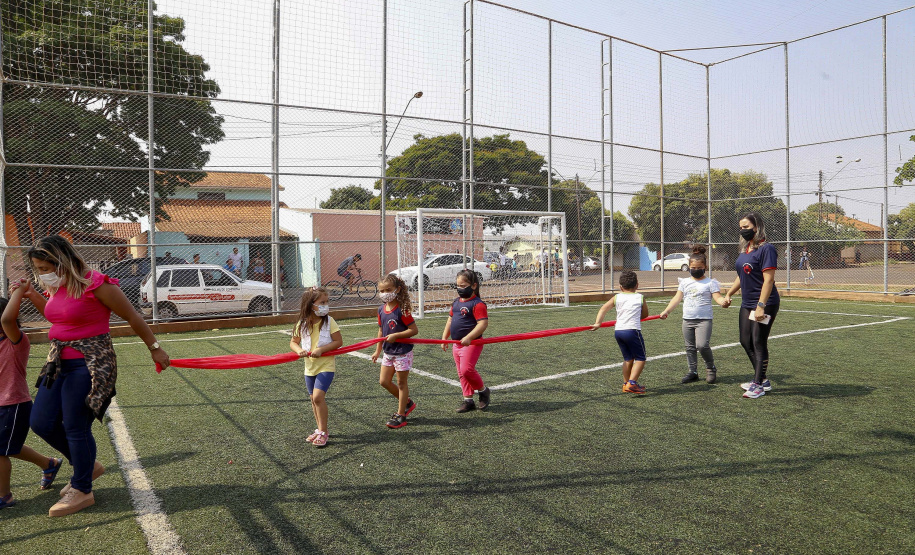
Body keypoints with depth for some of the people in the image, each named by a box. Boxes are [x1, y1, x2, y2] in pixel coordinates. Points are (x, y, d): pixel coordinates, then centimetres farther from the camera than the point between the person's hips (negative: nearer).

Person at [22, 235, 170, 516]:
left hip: (91, 364, -9)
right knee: (41, 422, 9)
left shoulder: (96, 284, -17)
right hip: (59, 363, 9)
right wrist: (32, 295, 14)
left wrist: (155, 349, -4)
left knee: (76, 427, -2)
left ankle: (81, 490, 17)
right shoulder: (56, 287, 8)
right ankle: (88, 466, 30)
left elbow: (133, 318, -9)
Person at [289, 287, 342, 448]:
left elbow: (338, 341, -11)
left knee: (318, 396, -16)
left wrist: (321, 349, -21)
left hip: (326, 365, -5)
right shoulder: (302, 324, -3)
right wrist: (299, 350, -14)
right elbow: (293, 342, 7)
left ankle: (323, 432, -3)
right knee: (314, 399, 14)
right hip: (310, 367, 5)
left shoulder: (329, 321, -11)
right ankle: (320, 430, 30)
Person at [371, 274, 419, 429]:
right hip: (388, 352, 8)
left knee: (401, 382, 4)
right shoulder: (381, 310, 4)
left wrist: (395, 336, -25)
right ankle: (407, 402, 30)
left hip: (403, 352, -7)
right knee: (384, 381, 10)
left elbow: (414, 330, -19)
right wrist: (378, 351, 16)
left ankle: (401, 415, 17)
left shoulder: (402, 310, -18)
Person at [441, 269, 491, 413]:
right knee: (461, 373, 11)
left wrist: (468, 338, -29)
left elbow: (483, 323, -21)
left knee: (466, 369, -18)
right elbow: (450, 321, 22)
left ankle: (483, 390, 8)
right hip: (456, 344, 8)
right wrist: (444, 338, 17)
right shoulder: (456, 303, 13)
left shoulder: (477, 304, -13)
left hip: (472, 343, -8)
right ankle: (468, 400, 21)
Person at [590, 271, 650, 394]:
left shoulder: (617, 297, 11)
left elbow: (604, 308, -2)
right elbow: (645, 314, 18)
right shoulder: (640, 297, 8)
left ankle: (626, 384, 24)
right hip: (633, 330, -4)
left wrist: (597, 323, -6)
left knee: (628, 358, 19)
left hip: (618, 331, 4)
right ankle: (632, 383, -10)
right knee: (640, 358, 5)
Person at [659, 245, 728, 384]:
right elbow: (677, 298, 11)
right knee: (690, 347, 10)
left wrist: (724, 301, -33)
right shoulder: (685, 282, 12)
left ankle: (711, 368, 7)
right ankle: (693, 371, 20)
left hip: (704, 319, -5)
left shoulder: (710, 283, 0)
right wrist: (666, 311, 2)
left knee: (702, 345, -17)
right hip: (687, 320, 5)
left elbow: (717, 297, -10)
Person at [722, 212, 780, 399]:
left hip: (765, 304, -9)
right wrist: (728, 294, 21)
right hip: (747, 304, 9)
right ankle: (762, 379, 28)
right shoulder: (745, 249, 12)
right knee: (745, 342, 13)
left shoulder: (766, 249, -14)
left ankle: (759, 385, 8)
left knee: (759, 343, -3)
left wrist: (761, 306, -25)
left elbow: (768, 280, -21)